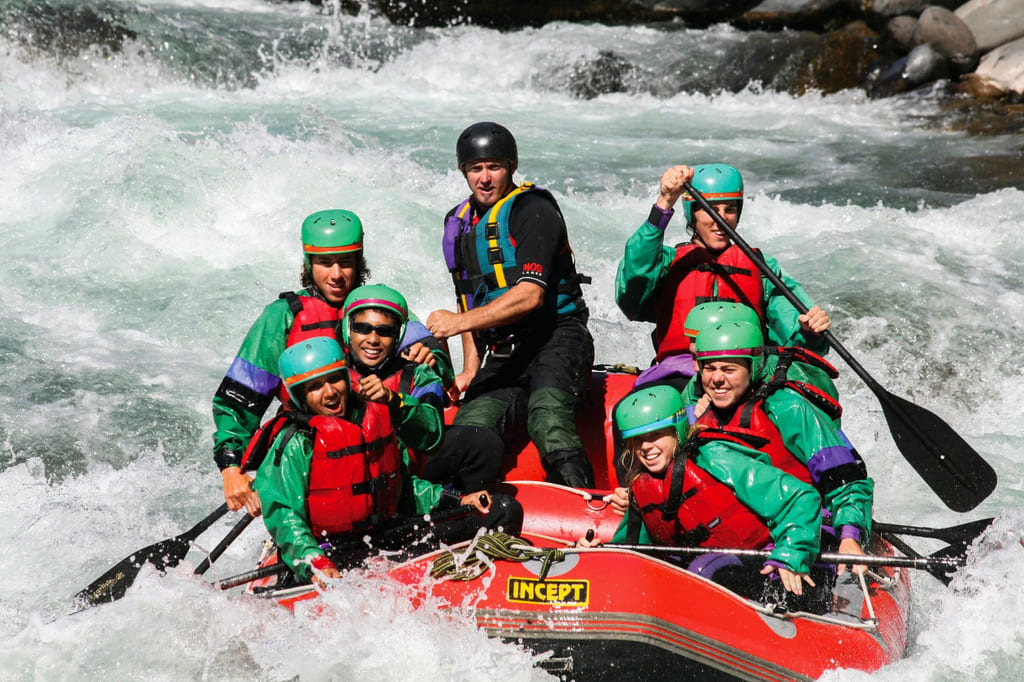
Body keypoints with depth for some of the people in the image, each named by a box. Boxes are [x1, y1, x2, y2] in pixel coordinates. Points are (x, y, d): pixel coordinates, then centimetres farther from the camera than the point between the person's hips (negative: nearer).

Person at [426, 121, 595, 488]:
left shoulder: (532, 210, -8)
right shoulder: (459, 225, 16)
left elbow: (530, 295, -20)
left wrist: (460, 322, -24)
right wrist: (470, 369, 11)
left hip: (557, 337, -7)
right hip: (503, 355, 7)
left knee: (547, 419, -33)